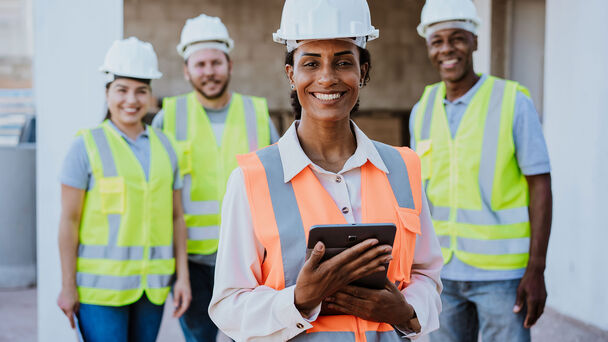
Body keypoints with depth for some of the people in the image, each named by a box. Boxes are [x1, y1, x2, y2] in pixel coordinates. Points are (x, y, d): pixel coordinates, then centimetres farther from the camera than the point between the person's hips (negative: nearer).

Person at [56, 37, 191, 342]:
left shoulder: (164, 147, 9)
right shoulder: (86, 147, -3)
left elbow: (176, 217, 11)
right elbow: (68, 220, -5)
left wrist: (182, 276, 6)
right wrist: (68, 286, -7)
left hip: (151, 284, 4)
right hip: (100, 283, -4)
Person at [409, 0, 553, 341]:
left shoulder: (515, 102, -9)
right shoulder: (423, 111, 5)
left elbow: (541, 187, -9)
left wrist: (536, 270, -15)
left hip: (503, 272, -4)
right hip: (445, 272, 5)